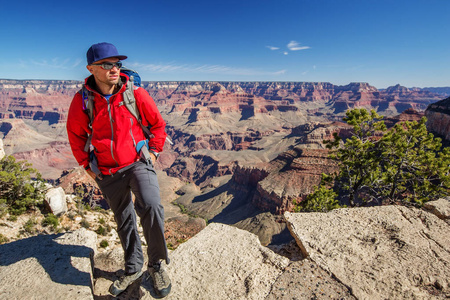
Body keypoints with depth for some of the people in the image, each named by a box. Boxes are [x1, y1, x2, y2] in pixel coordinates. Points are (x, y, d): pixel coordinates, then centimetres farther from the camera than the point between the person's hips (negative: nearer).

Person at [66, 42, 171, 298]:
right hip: (107, 172, 3)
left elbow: (158, 124, 2)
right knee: (124, 220, 16)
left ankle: (157, 264, 0)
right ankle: (134, 269, 39)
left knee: (150, 206, -26)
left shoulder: (136, 94, -11)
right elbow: (75, 135, 8)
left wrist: (153, 152, -3)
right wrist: (87, 164, 6)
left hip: (138, 163, -2)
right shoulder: (82, 100, -7)